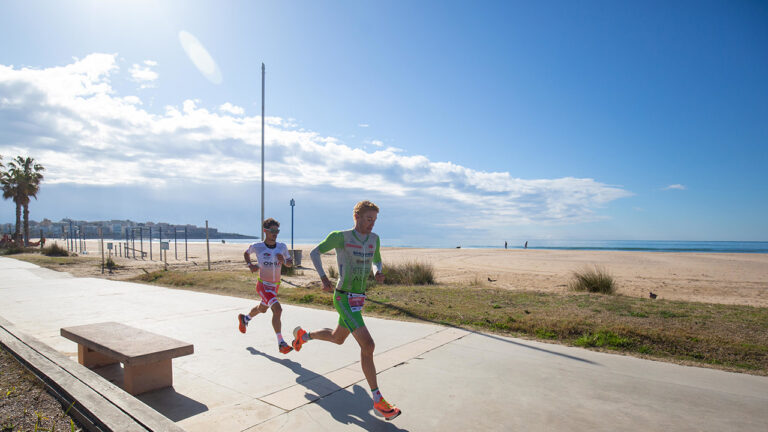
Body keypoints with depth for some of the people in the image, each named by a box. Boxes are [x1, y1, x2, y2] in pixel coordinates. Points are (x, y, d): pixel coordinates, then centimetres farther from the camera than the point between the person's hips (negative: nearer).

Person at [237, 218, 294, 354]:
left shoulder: (282, 247, -4)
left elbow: (290, 263, 6)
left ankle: (245, 318, 60)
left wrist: (283, 261, -16)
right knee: (277, 309, -23)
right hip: (263, 285, -5)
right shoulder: (257, 247, -11)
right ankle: (281, 343, -16)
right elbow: (246, 253, 11)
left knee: (262, 309, 28)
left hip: (275, 286, 5)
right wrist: (250, 264, -6)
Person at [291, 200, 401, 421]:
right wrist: (323, 278, -14)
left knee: (338, 338, 27)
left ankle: (303, 335, 54)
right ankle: (378, 401, -7)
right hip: (344, 298, -8)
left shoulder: (374, 238, 5)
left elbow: (377, 261, 21)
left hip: (359, 298, 8)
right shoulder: (341, 237, -12)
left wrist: (378, 273, -3)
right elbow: (315, 252, -2)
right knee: (367, 344, -17)